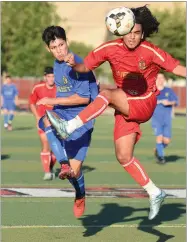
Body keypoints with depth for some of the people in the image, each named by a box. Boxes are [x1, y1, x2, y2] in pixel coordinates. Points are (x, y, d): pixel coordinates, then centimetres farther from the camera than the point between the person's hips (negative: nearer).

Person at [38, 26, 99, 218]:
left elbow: (84, 98, -20)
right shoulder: (57, 64, 8)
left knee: (75, 168, -5)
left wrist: (54, 101, -20)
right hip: (62, 114, 6)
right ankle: (64, 164, -39)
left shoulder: (78, 65, -17)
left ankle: (80, 196, 30)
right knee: (47, 120, -34)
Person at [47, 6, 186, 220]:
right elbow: (85, 67, 1)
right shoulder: (111, 49, -3)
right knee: (123, 157, -1)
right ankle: (155, 193, 12)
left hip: (145, 104, -5)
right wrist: (73, 64, -21)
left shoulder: (150, 52, -13)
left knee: (108, 94, -30)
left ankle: (68, 128, -33)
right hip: (124, 108, 5)